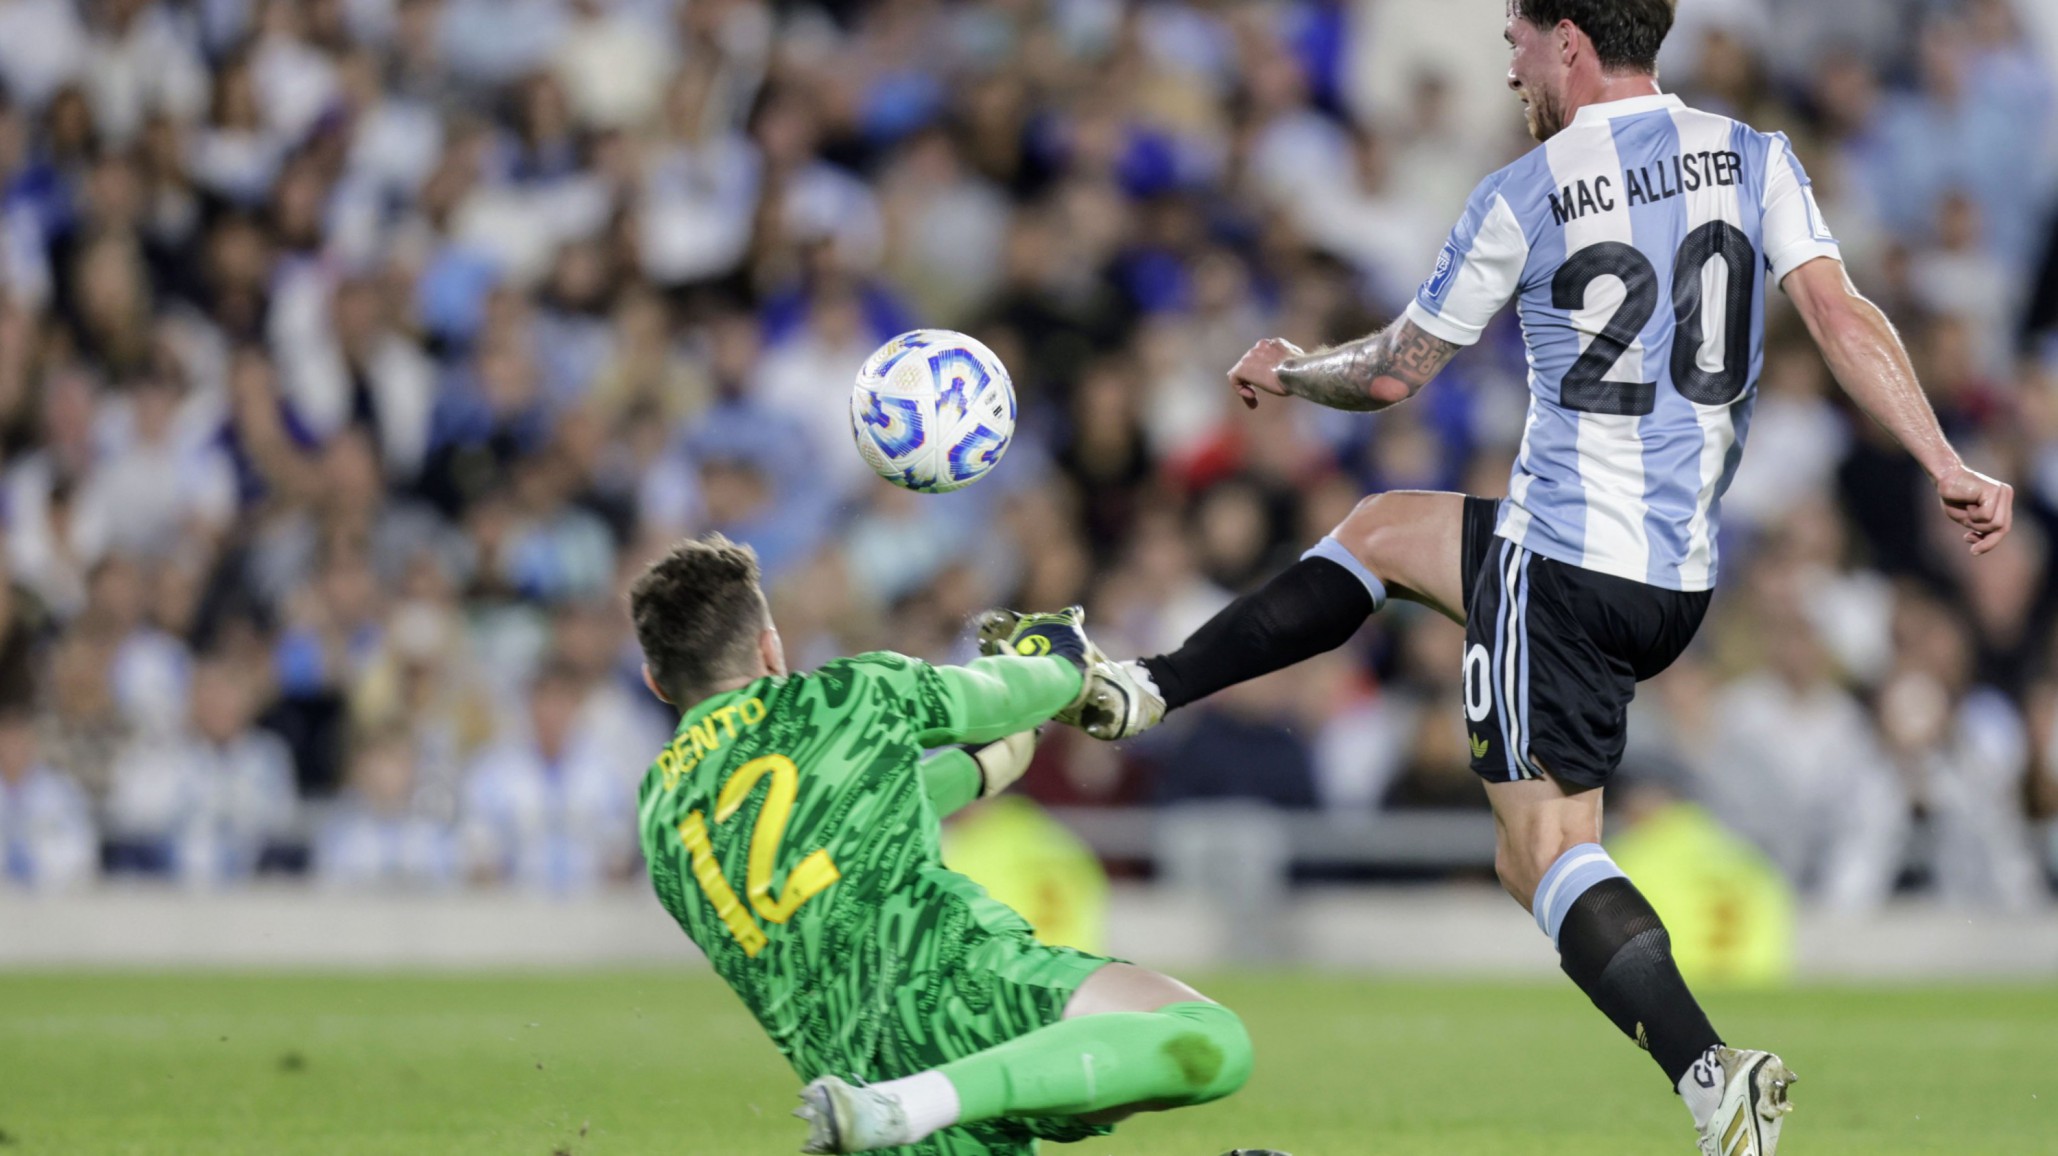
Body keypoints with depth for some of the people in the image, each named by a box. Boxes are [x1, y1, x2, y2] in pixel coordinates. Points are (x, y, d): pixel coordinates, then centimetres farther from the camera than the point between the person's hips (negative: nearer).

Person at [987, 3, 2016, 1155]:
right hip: (1687, 579, 7)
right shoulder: (1753, 158, 3)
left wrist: (1287, 370, 24)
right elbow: (1840, 314, -10)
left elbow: (1392, 374, 4)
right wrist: (1947, 465, -11)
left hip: (1562, 557, -7)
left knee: (1548, 853, 0)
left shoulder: (1524, 200, -8)